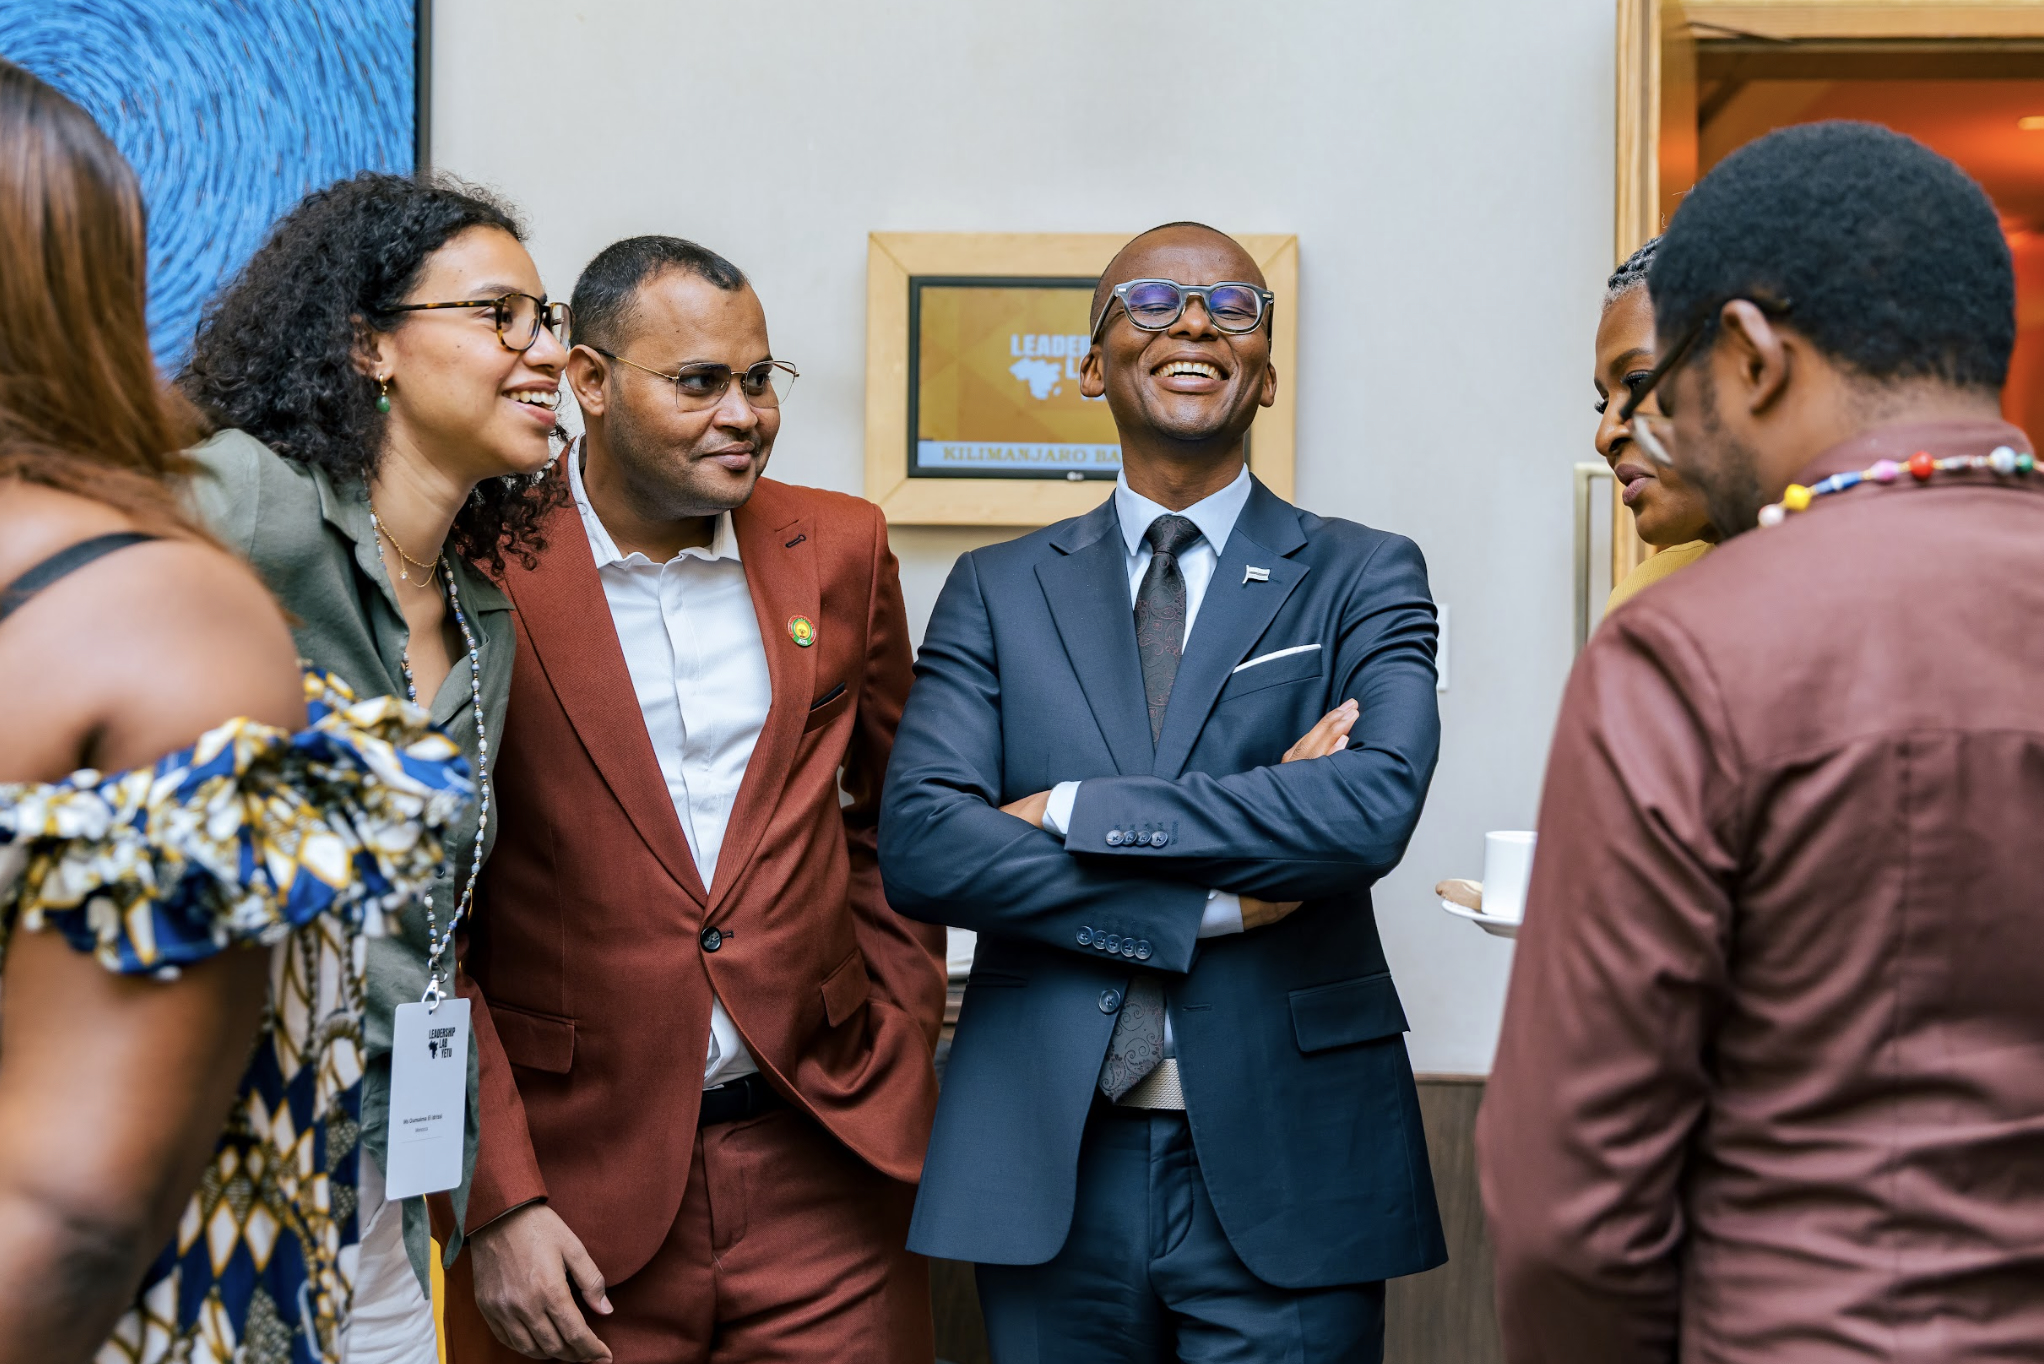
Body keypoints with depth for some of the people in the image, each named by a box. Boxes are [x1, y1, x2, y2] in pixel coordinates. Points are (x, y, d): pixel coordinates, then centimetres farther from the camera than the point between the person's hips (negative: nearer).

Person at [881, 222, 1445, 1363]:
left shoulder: (1364, 577, 2)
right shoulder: (998, 591, 7)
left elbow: (1376, 804, -17)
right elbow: (921, 845, -7)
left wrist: (1071, 812, -14)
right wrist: (1217, 899, -15)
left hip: (1285, 1168, -1)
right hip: (1049, 1169, 2)